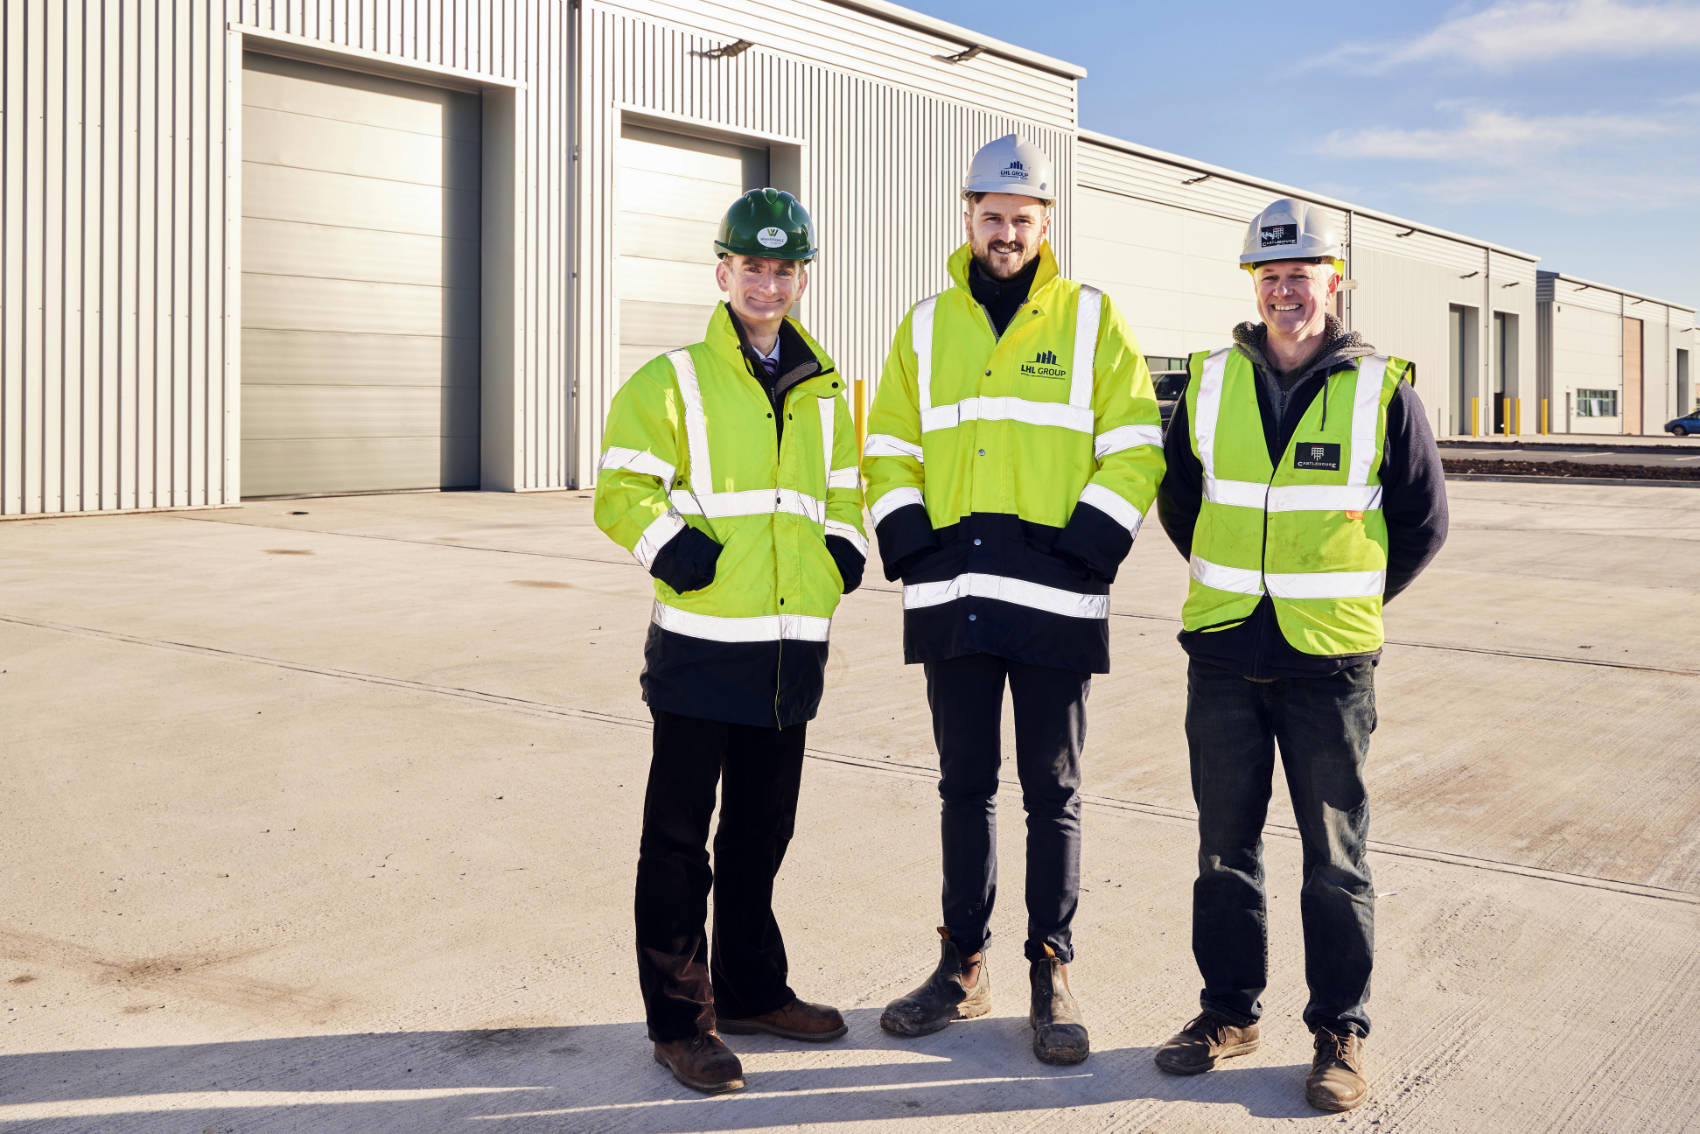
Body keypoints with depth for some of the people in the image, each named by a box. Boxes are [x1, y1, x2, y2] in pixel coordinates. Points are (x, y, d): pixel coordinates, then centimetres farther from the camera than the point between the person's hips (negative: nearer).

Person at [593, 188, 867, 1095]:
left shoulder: (822, 391, 14)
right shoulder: (674, 381, -3)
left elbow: (843, 486, 25)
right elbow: (622, 491, -5)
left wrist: (845, 545, 7)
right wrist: (670, 546, -19)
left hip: (793, 646, 5)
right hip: (701, 645, -5)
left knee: (762, 833, 16)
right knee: (679, 840, 2)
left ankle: (751, 990, 32)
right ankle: (680, 1021, 13)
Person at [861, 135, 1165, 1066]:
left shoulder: (1092, 321, 4)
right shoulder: (926, 327, 12)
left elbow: (1134, 449, 0)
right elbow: (887, 449, 14)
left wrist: (1085, 549, -10)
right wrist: (907, 541, 0)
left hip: (1053, 600, -3)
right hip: (951, 597, 3)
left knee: (1052, 792, 5)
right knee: (964, 785, 12)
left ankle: (1051, 975, 17)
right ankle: (963, 965, 24)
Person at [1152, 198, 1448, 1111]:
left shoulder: (1382, 390, -4)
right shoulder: (1211, 382, 4)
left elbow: (1423, 520, 6)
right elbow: (1178, 500, 18)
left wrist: (1351, 600, 7)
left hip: (1330, 661, -3)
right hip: (1223, 657, 3)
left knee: (1335, 858, 5)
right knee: (1225, 846, 11)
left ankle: (1339, 1033, 18)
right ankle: (1229, 1010, 26)